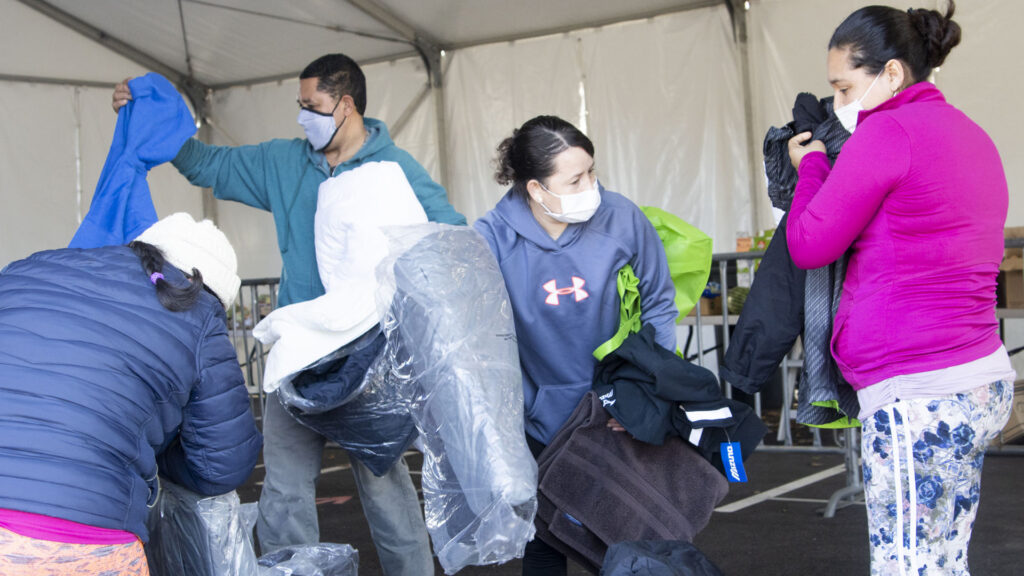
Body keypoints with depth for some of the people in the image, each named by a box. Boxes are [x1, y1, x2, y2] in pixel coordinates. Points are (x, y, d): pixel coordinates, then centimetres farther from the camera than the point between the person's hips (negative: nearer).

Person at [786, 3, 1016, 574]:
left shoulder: (888, 132, -12)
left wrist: (811, 164, 10)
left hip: (919, 397, -10)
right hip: (984, 381, 10)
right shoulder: (971, 135, 16)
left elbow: (810, 245, -7)